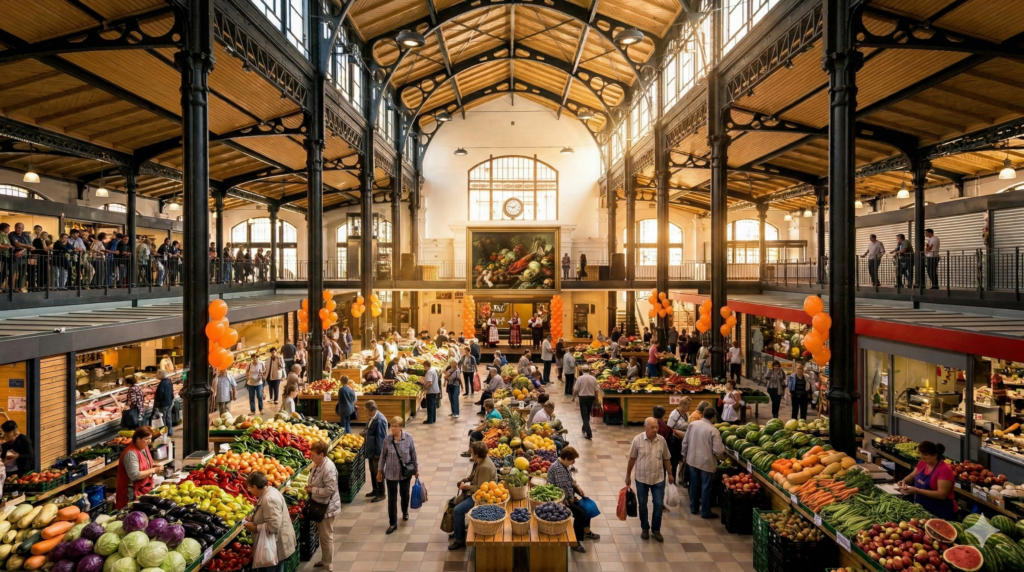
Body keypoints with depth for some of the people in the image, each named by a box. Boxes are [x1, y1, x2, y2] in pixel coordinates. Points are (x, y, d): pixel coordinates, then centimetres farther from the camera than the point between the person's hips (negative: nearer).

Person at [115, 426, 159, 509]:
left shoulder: (145, 447, 6)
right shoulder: (131, 453, -22)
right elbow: (134, 475, -26)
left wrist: (153, 465, 2)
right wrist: (153, 470, -22)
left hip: (145, 489, 9)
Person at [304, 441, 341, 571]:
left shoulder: (328, 468, -26)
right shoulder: (317, 465, 2)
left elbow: (330, 489, -28)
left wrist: (312, 489, -21)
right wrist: (309, 486, 2)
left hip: (327, 507, -9)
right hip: (319, 505, 9)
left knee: (326, 537, 4)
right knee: (321, 535, 22)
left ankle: (328, 565, 18)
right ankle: (324, 560, 39)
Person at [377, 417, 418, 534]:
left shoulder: (408, 438, -15)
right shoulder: (387, 440, -14)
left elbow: (413, 454, -4)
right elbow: (383, 456, -2)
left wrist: (416, 468, 1)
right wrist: (379, 471, 3)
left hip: (405, 472, 0)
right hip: (391, 473, 0)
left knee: (404, 494, 21)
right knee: (392, 498, 4)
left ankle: (405, 512, 48)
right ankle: (393, 524, 16)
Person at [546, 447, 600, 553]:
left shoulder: (564, 465, 4)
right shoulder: (558, 468, -28)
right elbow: (561, 489, -28)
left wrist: (576, 486, 2)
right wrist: (571, 499, -15)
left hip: (567, 497, 10)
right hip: (559, 499, -10)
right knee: (580, 513, -20)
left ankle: (586, 532, 33)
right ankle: (576, 542, -10)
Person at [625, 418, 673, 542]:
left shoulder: (662, 440, -8)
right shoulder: (637, 440, -14)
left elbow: (666, 459, 5)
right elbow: (632, 459, -4)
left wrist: (670, 474, 9)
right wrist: (628, 476, 1)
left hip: (658, 478, 1)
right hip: (641, 478, -1)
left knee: (659, 505, 4)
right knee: (642, 505, 11)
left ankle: (656, 530, 22)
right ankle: (645, 528, 30)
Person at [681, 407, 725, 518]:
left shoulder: (692, 424, -5)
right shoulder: (713, 430, -19)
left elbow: (685, 442, 3)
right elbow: (717, 450, -20)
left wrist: (684, 454, 18)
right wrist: (723, 448, 3)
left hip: (692, 460, 5)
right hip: (706, 462, -5)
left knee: (694, 484, 19)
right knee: (706, 487, 9)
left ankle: (694, 508, 32)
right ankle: (705, 512, 20)